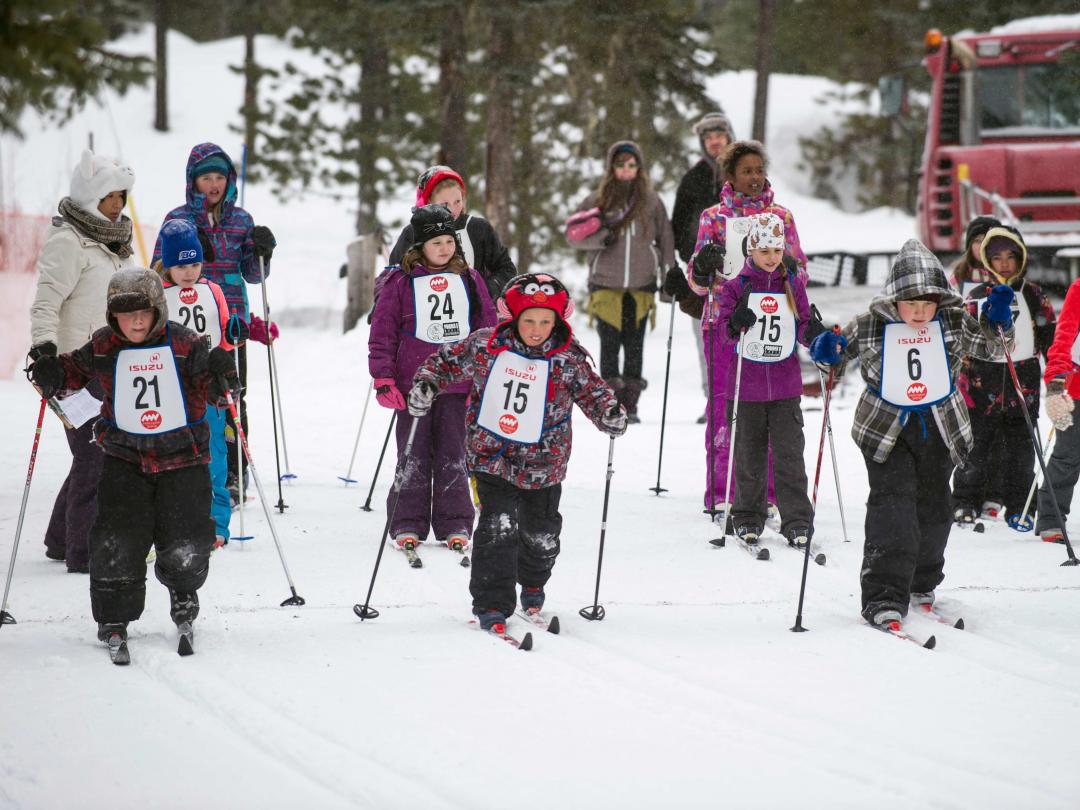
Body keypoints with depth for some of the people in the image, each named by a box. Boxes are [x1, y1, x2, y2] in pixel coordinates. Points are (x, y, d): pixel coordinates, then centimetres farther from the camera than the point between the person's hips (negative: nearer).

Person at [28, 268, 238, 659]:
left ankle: (183, 589, 33)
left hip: (182, 455, -1)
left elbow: (205, 387, -2)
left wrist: (218, 374, -22)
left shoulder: (184, 345, -6)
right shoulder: (103, 348, 0)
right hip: (125, 457, 1)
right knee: (116, 542, -7)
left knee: (184, 545, -2)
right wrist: (54, 374, -2)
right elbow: (77, 367, 17)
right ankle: (114, 616, 10)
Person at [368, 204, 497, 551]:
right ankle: (408, 524, 9)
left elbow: (487, 328, 12)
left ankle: (454, 525, 10)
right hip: (413, 379, -2)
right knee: (414, 455, 3)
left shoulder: (469, 280, 8)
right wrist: (383, 378, -5)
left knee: (453, 455, 5)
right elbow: (383, 330, 1)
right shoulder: (401, 281, 0)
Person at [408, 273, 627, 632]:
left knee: (541, 534, 15)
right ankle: (492, 605, -8)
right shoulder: (484, 346, -7)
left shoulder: (569, 359, -7)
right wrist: (425, 384, -8)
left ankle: (533, 584, 46)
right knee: (498, 527, -15)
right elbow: (448, 362, 7)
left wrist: (610, 412, -19)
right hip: (492, 456, -2)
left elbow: (592, 391, 0)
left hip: (543, 464, 2)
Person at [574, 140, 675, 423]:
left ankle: (630, 405, 8)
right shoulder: (597, 201, 4)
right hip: (606, 283, -1)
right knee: (610, 344, -3)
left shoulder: (651, 201, 6)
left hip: (641, 285, 1)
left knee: (635, 346, 2)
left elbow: (665, 239, 11)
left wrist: (669, 274, 5)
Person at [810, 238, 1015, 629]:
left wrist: (997, 320, -13)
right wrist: (827, 350, -20)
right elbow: (839, 353, 3)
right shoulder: (869, 326, -11)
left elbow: (991, 348, 7)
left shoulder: (955, 322, -5)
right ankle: (885, 597, -20)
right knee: (892, 503, -17)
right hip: (885, 431, -3)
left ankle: (921, 583, 36)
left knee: (933, 508, 13)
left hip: (940, 430, 3)